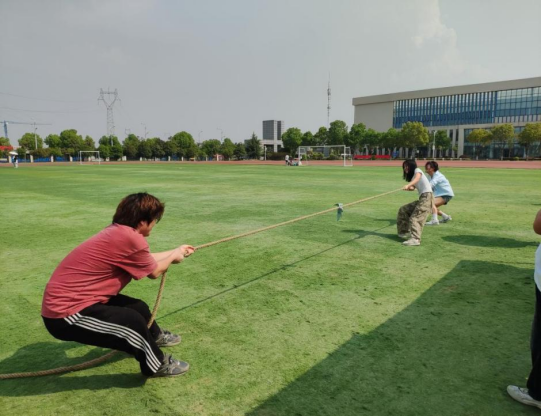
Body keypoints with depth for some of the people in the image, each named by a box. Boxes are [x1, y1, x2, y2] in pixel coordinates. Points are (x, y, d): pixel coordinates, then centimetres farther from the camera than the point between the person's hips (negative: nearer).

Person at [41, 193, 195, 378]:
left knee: (138, 307, 17)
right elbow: (154, 271, -8)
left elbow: (148, 259, 19)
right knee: (133, 321, -18)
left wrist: (176, 251, 31)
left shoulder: (118, 231, 2)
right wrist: (174, 257, 11)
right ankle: (157, 364, 10)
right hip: (65, 314, -10)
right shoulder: (130, 238, -27)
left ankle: (155, 336, 48)